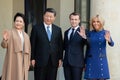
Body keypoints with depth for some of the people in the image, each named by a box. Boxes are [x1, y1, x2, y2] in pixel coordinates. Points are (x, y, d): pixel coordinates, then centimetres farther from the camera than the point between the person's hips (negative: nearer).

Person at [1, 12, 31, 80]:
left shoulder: (26, 36, 16)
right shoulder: (9, 33, 0)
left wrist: (28, 63, 11)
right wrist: (5, 40, -30)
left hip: (23, 62, 5)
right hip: (13, 61, -4)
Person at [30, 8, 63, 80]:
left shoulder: (58, 29, 10)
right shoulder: (36, 28, 0)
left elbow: (60, 45, 11)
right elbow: (32, 45, -1)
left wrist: (60, 58, 4)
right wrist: (32, 58, -5)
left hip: (53, 61, 3)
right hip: (40, 61, -3)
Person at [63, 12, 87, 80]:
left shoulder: (82, 32, -4)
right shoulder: (66, 32, 15)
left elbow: (87, 44, -19)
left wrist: (84, 37, -38)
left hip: (77, 62, -5)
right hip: (67, 62, 5)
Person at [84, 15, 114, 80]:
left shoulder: (105, 33, -1)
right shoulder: (90, 33, 5)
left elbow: (112, 44, -16)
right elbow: (88, 48, 9)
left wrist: (109, 40, -39)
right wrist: (85, 62, 9)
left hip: (101, 60, -2)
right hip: (91, 60, 2)